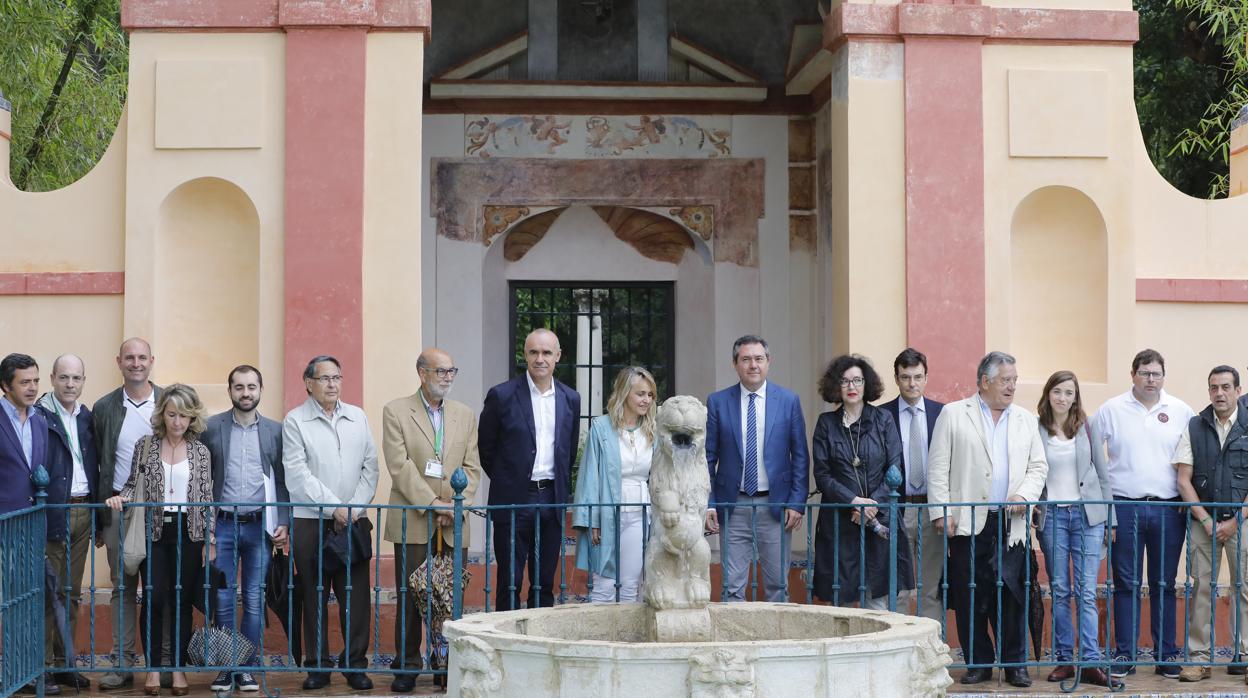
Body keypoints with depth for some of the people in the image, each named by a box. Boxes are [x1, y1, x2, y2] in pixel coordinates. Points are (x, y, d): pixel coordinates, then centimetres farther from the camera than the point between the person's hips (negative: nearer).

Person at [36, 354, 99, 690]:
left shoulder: (88, 418, 11)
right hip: (52, 514, -6)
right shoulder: (39, 416, -8)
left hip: (83, 513, 6)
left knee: (71, 593, 12)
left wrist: (98, 520, 11)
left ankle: (65, 663, 20)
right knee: (47, 593, -1)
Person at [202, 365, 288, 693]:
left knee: (254, 600, 4)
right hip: (222, 524, -1)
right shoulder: (211, 427, 2)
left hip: (260, 525, 1)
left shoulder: (275, 430, 5)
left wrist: (283, 523, -1)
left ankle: (247, 667, 11)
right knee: (223, 599, 1)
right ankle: (225, 667, 10)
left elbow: (282, 481, 7)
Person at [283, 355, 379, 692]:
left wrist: (356, 508, -5)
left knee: (355, 595, 0)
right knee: (314, 597, 2)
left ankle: (355, 664, 8)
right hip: (311, 522, -2)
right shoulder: (295, 421, 0)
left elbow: (369, 466, 8)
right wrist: (335, 507, -12)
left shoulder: (357, 418, 12)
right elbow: (298, 473, -7)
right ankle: (318, 666, 10)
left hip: (354, 521, 3)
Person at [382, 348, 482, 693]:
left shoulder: (465, 415, 12)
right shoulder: (396, 411, 0)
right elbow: (400, 466, -8)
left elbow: (472, 467, 8)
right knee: (410, 596, 0)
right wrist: (433, 504, -14)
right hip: (413, 522, -3)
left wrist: (455, 506, -6)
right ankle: (407, 665, 8)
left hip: (452, 525, 3)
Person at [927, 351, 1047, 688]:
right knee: (969, 597, 1)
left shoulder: (1026, 420, 15)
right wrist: (940, 512, -6)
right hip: (968, 522, -2)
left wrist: (1024, 495, -5)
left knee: (1011, 596, -2)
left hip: (1011, 523, 2)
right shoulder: (953, 414, 5)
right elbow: (938, 467, 1)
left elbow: (1039, 466, 14)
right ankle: (978, 663, 12)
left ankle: (1015, 664, 8)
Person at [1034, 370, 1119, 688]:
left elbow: (1102, 474, 8)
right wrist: (1032, 511, -4)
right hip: (1052, 515, 0)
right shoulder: (1036, 430, 2)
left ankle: (1090, 663, -8)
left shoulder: (1087, 428, 5)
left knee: (1087, 591, -5)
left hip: (1087, 514, 0)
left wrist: (1109, 518, 6)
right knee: (1059, 590, 3)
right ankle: (1063, 659, 8)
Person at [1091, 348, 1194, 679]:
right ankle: (1125, 655, 9)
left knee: (1164, 585, 6)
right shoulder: (1111, 410, 3)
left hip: (1168, 509, 1)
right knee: (1126, 585, 3)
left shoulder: (1181, 412, 6)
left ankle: (1167, 655, 12)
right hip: (1124, 507, -1)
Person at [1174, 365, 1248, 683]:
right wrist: (1207, 520, -5)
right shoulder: (1194, 428, 6)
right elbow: (1184, 480, 4)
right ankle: (1198, 658, 5)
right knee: (1201, 588, 2)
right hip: (1203, 520, 1)